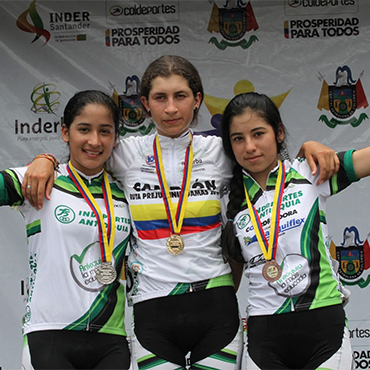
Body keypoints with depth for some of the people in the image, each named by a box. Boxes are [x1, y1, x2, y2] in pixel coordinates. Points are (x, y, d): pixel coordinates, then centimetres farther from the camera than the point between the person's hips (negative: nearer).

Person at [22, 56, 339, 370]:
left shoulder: (219, 151, 4)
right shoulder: (127, 154, 3)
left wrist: (309, 147, -3)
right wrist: (45, 161, -4)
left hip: (215, 309, 1)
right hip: (152, 312, 0)